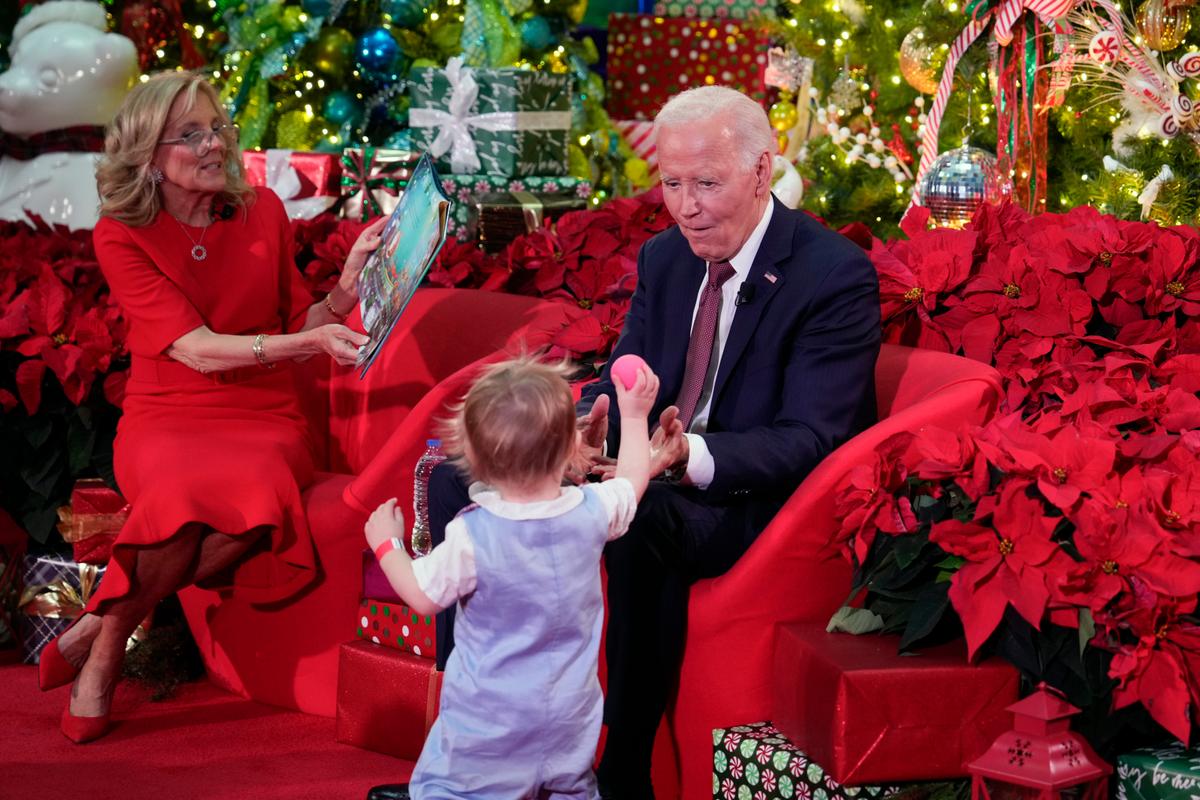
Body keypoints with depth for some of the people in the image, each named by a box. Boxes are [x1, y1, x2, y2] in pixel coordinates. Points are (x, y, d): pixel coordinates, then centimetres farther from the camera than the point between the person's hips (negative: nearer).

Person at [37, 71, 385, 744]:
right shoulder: (121, 235, -3)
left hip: (264, 415, 2)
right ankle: (108, 644, -12)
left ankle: (102, 625, -14)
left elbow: (296, 326, 13)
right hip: (166, 416, -2)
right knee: (182, 503, -39)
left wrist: (350, 284, -7)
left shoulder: (262, 211, 7)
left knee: (251, 503, -35)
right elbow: (196, 349, -14)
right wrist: (308, 342, -26)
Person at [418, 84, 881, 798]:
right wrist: (588, 433, -15)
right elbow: (622, 382, 11)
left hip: (754, 501, -7)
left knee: (638, 514, -40)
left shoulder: (837, 273, -13)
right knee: (462, 474, -8)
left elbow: (810, 438, -19)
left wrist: (692, 458, -37)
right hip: (652, 476, 8)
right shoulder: (664, 258, 10)